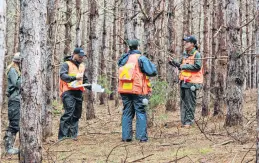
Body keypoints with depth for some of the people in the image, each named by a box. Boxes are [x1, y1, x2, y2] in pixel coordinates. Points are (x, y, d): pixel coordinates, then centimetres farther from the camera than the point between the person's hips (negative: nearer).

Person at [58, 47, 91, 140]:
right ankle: (62, 135, -16)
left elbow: (85, 80, 30)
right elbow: (62, 76, -15)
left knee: (77, 114, 6)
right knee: (69, 113, -16)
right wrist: (75, 77, -29)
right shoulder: (66, 64, 1)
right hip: (68, 92, -7)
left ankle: (73, 134, 11)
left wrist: (91, 87, 12)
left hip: (79, 93, 7)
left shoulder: (82, 66, 22)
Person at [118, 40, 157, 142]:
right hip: (137, 90, -5)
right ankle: (142, 137, -3)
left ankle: (126, 136, 8)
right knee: (140, 113, 2)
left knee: (127, 113, 11)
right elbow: (152, 72, -10)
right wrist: (151, 65, 11)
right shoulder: (141, 58, -7)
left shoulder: (123, 60, 10)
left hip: (124, 90, 5)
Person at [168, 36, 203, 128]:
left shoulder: (196, 54, -8)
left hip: (191, 83, -9)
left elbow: (197, 66, -20)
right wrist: (173, 62, 11)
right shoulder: (185, 54, 17)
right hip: (183, 82, 9)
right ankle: (184, 121, 15)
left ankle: (189, 121, -1)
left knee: (190, 103, -5)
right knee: (183, 103, 10)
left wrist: (184, 66, -16)